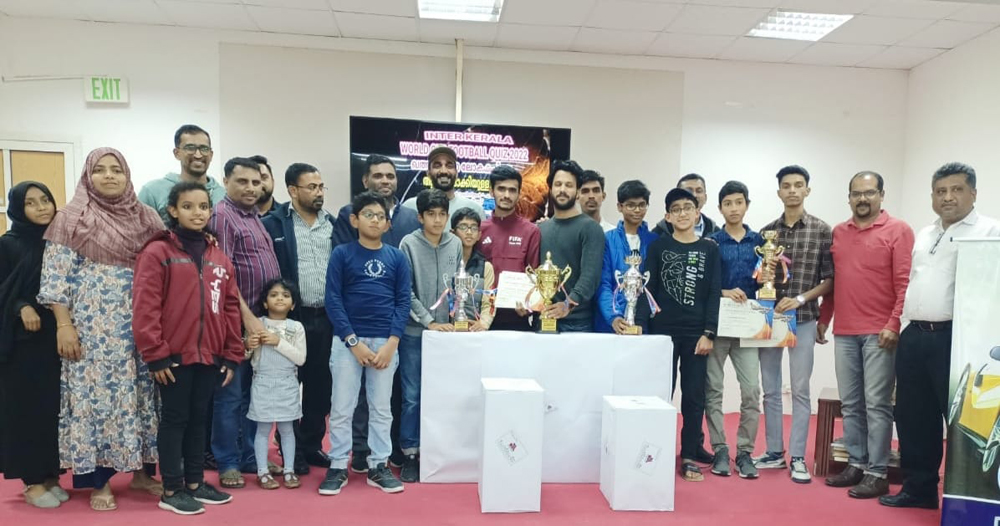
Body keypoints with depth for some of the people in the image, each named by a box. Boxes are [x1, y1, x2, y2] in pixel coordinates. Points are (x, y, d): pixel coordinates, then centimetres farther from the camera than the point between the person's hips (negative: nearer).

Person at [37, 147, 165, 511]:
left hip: (140, 325, 3)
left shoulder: (145, 218, 9)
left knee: (141, 392, 8)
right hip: (93, 326, -3)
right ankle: (99, 481, 14)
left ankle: (142, 471, 22)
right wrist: (63, 324, -10)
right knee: (95, 393, 1)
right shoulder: (73, 218, -1)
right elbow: (56, 276, -4)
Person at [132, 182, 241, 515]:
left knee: (199, 419, 15)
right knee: (174, 419, 5)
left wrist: (232, 355, 8)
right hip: (174, 356, -5)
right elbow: (144, 307, -12)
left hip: (210, 357, 5)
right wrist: (155, 354, -14)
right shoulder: (157, 252, -7)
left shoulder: (219, 258, 10)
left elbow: (231, 308, 10)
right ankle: (171, 491, 18)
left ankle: (195, 483, 27)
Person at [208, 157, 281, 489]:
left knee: (254, 392, 14)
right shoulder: (223, 215, -9)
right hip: (239, 320, -8)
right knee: (232, 394, 2)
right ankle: (228, 463, 14)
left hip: (264, 318, 8)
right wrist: (247, 316, -18)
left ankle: (250, 456, 25)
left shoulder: (255, 216, 15)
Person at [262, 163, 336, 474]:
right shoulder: (274, 224, -5)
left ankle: (312, 445, 26)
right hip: (290, 317, -4)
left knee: (321, 386, 11)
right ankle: (291, 450, 21)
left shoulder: (332, 224, 9)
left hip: (326, 317, 4)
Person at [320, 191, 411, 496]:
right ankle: (338, 467, 17)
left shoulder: (397, 257, 6)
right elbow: (333, 300, -5)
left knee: (381, 408, 9)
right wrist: (354, 342, -11)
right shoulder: (342, 254, 0)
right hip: (347, 341, -1)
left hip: (386, 342, 2)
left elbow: (403, 301, 2)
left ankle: (378, 466, 20)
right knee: (341, 408, 4)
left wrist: (391, 344, -8)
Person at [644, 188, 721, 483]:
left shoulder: (709, 250, 7)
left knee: (694, 396, 4)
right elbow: (648, 290, 2)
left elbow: (714, 293, 2)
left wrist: (709, 333, -7)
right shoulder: (658, 247, 5)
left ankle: (690, 457, 14)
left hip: (697, 334, 1)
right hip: (663, 331, 0)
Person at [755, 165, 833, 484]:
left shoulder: (822, 230, -1)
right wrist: (762, 275, -9)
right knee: (770, 390, 9)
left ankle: (797, 458, 10)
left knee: (800, 390, 0)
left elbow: (830, 280, -2)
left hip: (803, 319, -3)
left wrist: (800, 299, -14)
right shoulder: (766, 232, 8)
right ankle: (774, 452, 21)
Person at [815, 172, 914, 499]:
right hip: (843, 332, 5)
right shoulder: (837, 233, 13)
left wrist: (894, 325, -14)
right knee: (850, 404, 10)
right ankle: (856, 464, 20)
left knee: (877, 404, -2)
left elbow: (906, 283, -7)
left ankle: (878, 473, 6)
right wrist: (823, 320, 15)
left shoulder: (898, 230, -2)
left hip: (880, 333, -5)